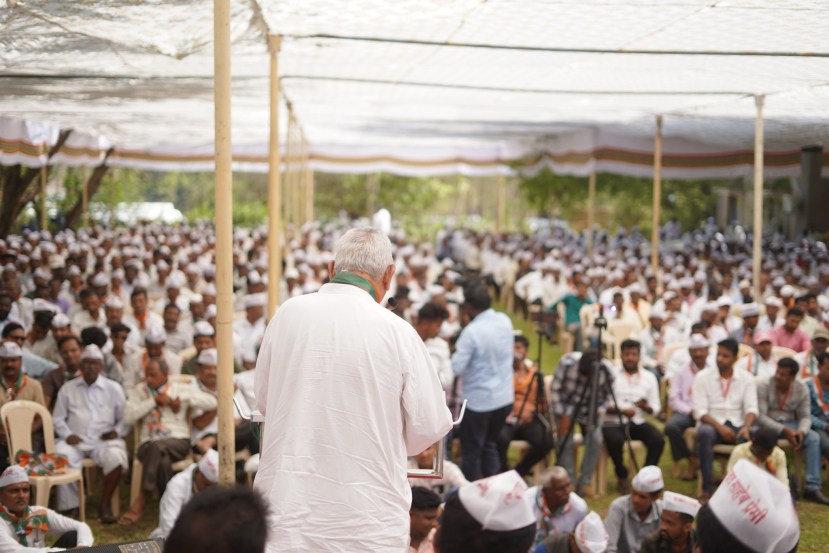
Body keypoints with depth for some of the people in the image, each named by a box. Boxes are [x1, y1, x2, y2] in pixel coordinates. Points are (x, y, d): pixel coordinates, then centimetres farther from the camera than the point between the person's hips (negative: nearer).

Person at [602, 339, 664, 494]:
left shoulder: (649, 377, 12)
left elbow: (656, 408, 9)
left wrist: (646, 407, -14)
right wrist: (620, 410, -19)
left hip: (638, 422, 3)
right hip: (613, 422, -3)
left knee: (658, 440, -24)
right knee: (616, 441, -34)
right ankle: (622, 477, -8)